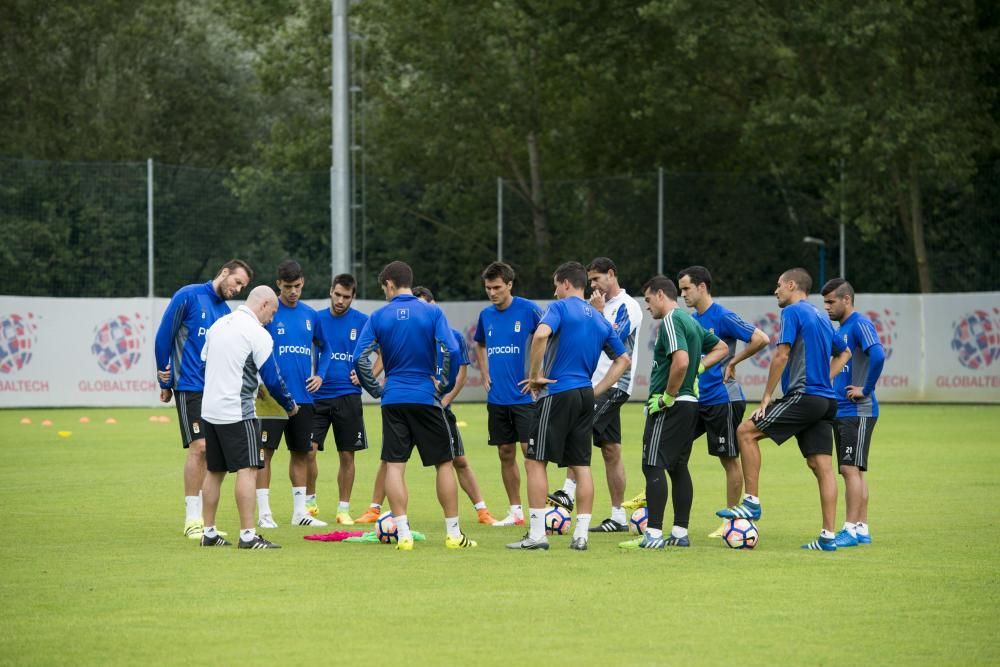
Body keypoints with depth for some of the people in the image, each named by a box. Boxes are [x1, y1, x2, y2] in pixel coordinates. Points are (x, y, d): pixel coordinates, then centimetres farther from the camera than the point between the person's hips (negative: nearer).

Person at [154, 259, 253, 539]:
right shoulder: (189, 296, -5)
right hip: (189, 387, -7)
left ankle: (202, 517, 12)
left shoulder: (226, 313, 13)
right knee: (198, 447, -13)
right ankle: (192, 519, -7)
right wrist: (165, 382, 0)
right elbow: (164, 336, -4)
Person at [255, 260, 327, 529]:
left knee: (302, 453, 9)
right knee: (265, 451, -5)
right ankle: (263, 512, -2)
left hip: (303, 395, 5)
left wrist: (320, 376, 7)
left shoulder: (310, 314, 10)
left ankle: (300, 511, 17)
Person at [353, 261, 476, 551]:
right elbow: (450, 350, -13)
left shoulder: (379, 317, 0)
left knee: (394, 465, 3)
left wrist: (375, 388, 7)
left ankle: (403, 534, -6)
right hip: (426, 398, -1)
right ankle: (454, 534, 10)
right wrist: (445, 385, 1)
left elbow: (360, 358, -5)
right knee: (444, 463, 9)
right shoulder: (432, 312, -3)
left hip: (393, 399, 1)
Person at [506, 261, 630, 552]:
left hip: (557, 394, -7)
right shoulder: (599, 318, 15)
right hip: (585, 397, 7)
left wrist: (535, 375, -15)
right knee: (581, 466, 9)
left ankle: (536, 534, -6)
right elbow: (623, 359, 20)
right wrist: (597, 389, 15)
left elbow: (541, 335, -26)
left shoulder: (561, 307, -6)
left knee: (535, 462, -2)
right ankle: (581, 535, 7)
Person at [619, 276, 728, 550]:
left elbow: (681, 361, -27)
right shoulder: (690, 321, 16)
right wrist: (699, 368, 14)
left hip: (670, 406, -10)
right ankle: (680, 532, 15)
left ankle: (654, 534, -13)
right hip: (691, 402, 10)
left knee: (653, 466, -9)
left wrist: (667, 396, -18)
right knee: (678, 466, 14)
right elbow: (721, 347, 28)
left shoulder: (670, 321, -14)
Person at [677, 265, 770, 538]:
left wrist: (732, 363, -13)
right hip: (697, 400, 8)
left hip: (722, 400, -8)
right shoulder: (692, 320, 11)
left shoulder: (722, 316, -13)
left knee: (730, 460, 0)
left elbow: (761, 339, -21)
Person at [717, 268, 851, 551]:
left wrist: (766, 397, -9)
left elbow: (782, 355, -13)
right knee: (822, 466, 4)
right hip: (826, 400, 8)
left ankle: (752, 503, -5)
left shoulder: (792, 312, -5)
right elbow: (844, 353, 33)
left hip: (803, 397, -8)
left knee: (746, 431, -2)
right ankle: (828, 536, 0)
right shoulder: (822, 317, 21)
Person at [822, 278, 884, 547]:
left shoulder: (860, 324, -12)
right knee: (853, 472, 10)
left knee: (851, 469, -10)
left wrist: (866, 389, -20)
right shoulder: (841, 329, 17)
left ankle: (852, 529, -9)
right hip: (841, 412, 10)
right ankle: (862, 529, 13)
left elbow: (877, 355, -27)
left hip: (857, 412, -10)